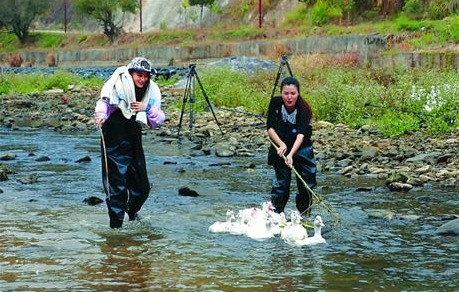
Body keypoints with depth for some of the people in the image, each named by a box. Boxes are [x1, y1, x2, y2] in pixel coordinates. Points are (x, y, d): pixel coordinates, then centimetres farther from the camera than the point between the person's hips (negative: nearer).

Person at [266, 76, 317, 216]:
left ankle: (304, 217, 16)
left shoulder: (304, 108, -22)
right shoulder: (275, 103, -15)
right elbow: (270, 127, -15)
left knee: (307, 184, 2)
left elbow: (301, 134, -32)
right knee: (281, 182, -8)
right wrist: (281, 144, -31)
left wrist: (291, 154, -46)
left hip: (301, 148, -1)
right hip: (281, 147, 1)